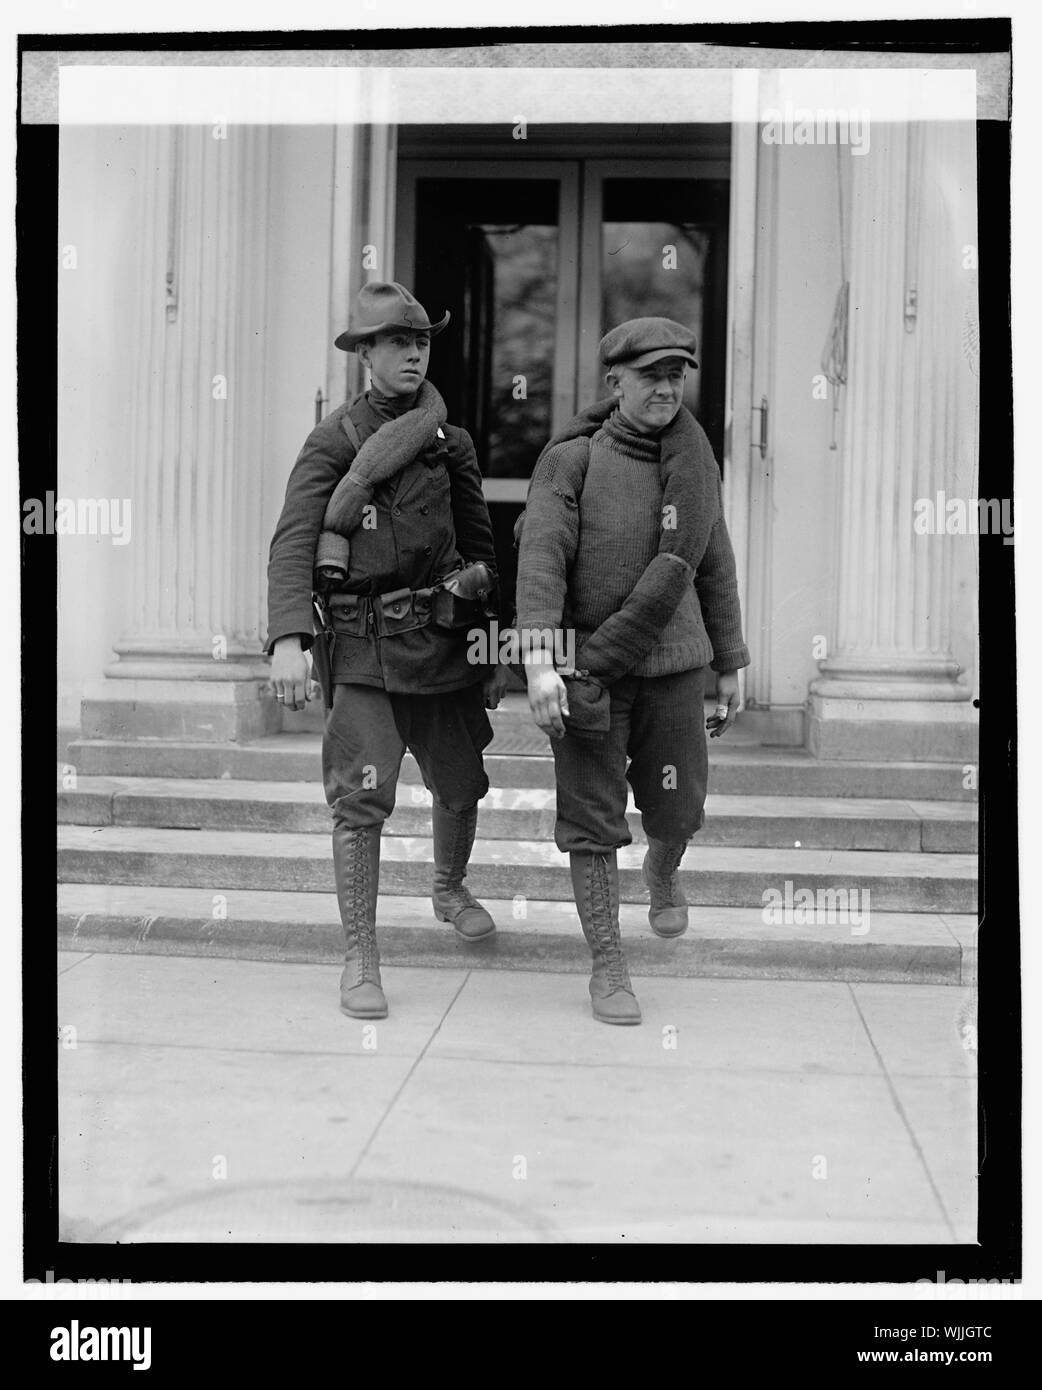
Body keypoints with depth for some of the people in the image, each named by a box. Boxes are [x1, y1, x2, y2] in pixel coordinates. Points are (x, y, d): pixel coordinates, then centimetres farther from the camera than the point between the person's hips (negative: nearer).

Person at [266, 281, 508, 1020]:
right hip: (364, 650, -4)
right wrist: (288, 639, -28)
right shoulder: (334, 440, -4)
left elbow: (482, 546, 16)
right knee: (361, 800, -11)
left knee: (461, 787, 15)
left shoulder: (452, 442, 10)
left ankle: (450, 888, 45)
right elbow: (292, 542, -14)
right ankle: (361, 959, 0)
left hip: (443, 640, 5)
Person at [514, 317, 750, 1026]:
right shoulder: (571, 459, -8)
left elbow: (714, 567, 11)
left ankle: (663, 869, 44)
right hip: (587, 668, -3)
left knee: (677, 809, 8)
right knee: (594, 819, -1)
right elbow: (541, 558, -17)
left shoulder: (697, 463, 4)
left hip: (671, 663, 3)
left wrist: (730, 668, 12)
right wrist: (539, 661, -29)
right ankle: (608, 966, 12)